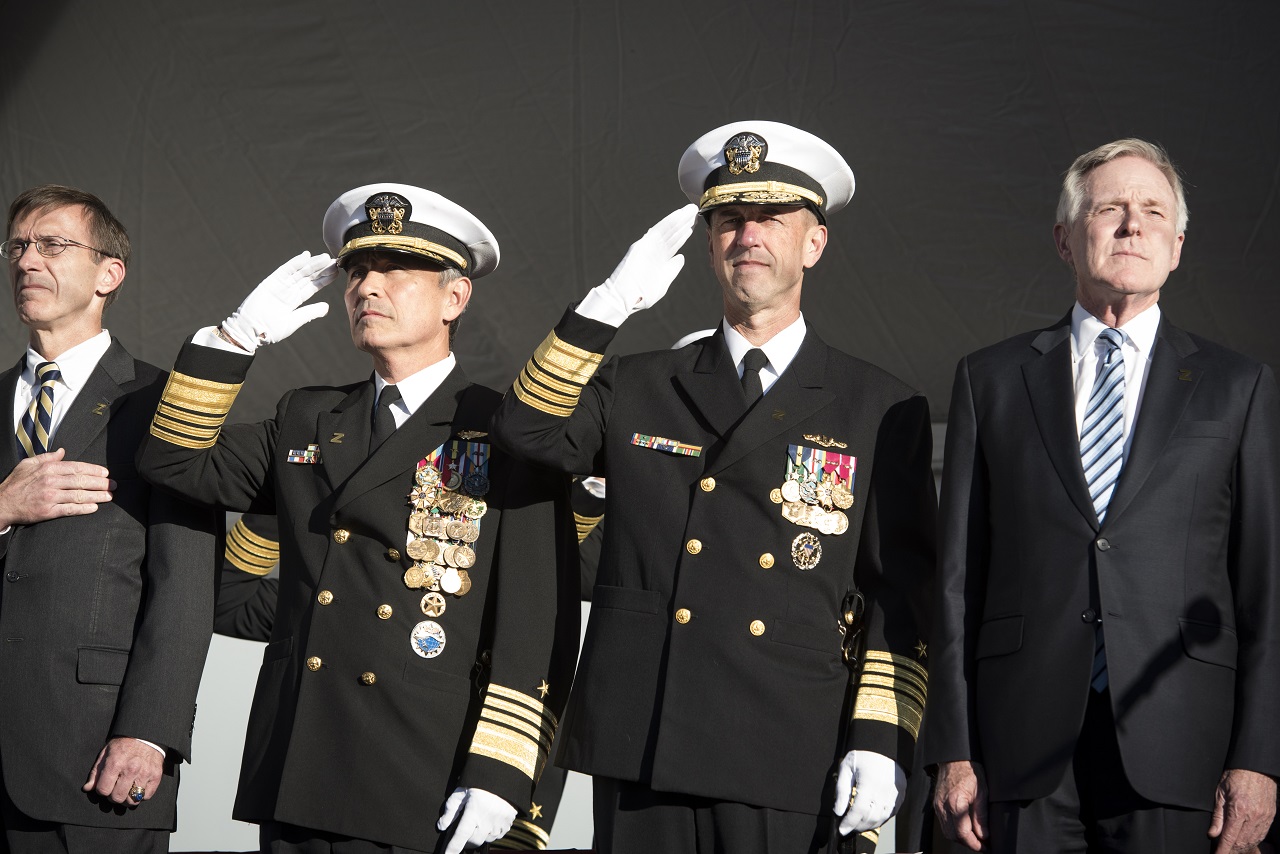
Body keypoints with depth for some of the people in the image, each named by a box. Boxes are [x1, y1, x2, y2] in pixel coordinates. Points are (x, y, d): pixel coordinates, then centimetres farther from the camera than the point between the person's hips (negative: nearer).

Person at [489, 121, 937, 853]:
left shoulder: (881, 412, 6)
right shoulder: (639, 389, 14)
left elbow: (903, 596, 3)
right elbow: (527, 429, -3)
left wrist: (881, 740, -5)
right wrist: (610, 304, -8)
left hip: (788, 768, -2)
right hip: (639, 760, 2)